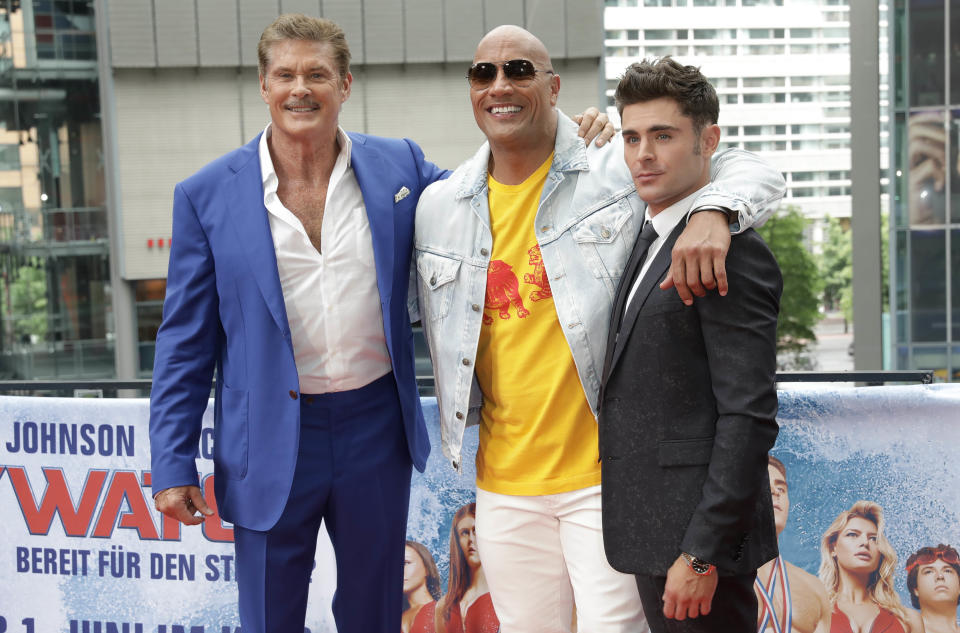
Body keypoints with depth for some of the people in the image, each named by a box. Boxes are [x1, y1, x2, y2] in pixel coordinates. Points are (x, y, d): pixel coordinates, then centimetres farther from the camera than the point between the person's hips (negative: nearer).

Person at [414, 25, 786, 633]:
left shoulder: (618, 171, -6)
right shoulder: (438, 207, 6)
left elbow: (752, 172, -7)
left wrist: (713, 213, -27)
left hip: (605, 474, -4)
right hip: (505, 481, 4)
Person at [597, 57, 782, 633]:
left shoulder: (730, 252, -16)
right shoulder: (651, 240, 13)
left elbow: (748, 418, -20)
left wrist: (702, 554, -20)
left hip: (697, 533, -9)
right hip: (655, 530, 9)